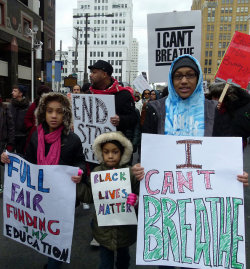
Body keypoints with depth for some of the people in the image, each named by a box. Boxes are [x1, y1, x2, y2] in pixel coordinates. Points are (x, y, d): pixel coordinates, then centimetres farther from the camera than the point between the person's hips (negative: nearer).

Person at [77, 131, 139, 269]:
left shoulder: (130, 173, -13)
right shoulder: (97, 172, -6)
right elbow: (89, 197, -5)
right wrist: (78, 184, -16)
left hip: (124, 227, 0)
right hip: (104, 228, 0)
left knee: (123, 256, 27)